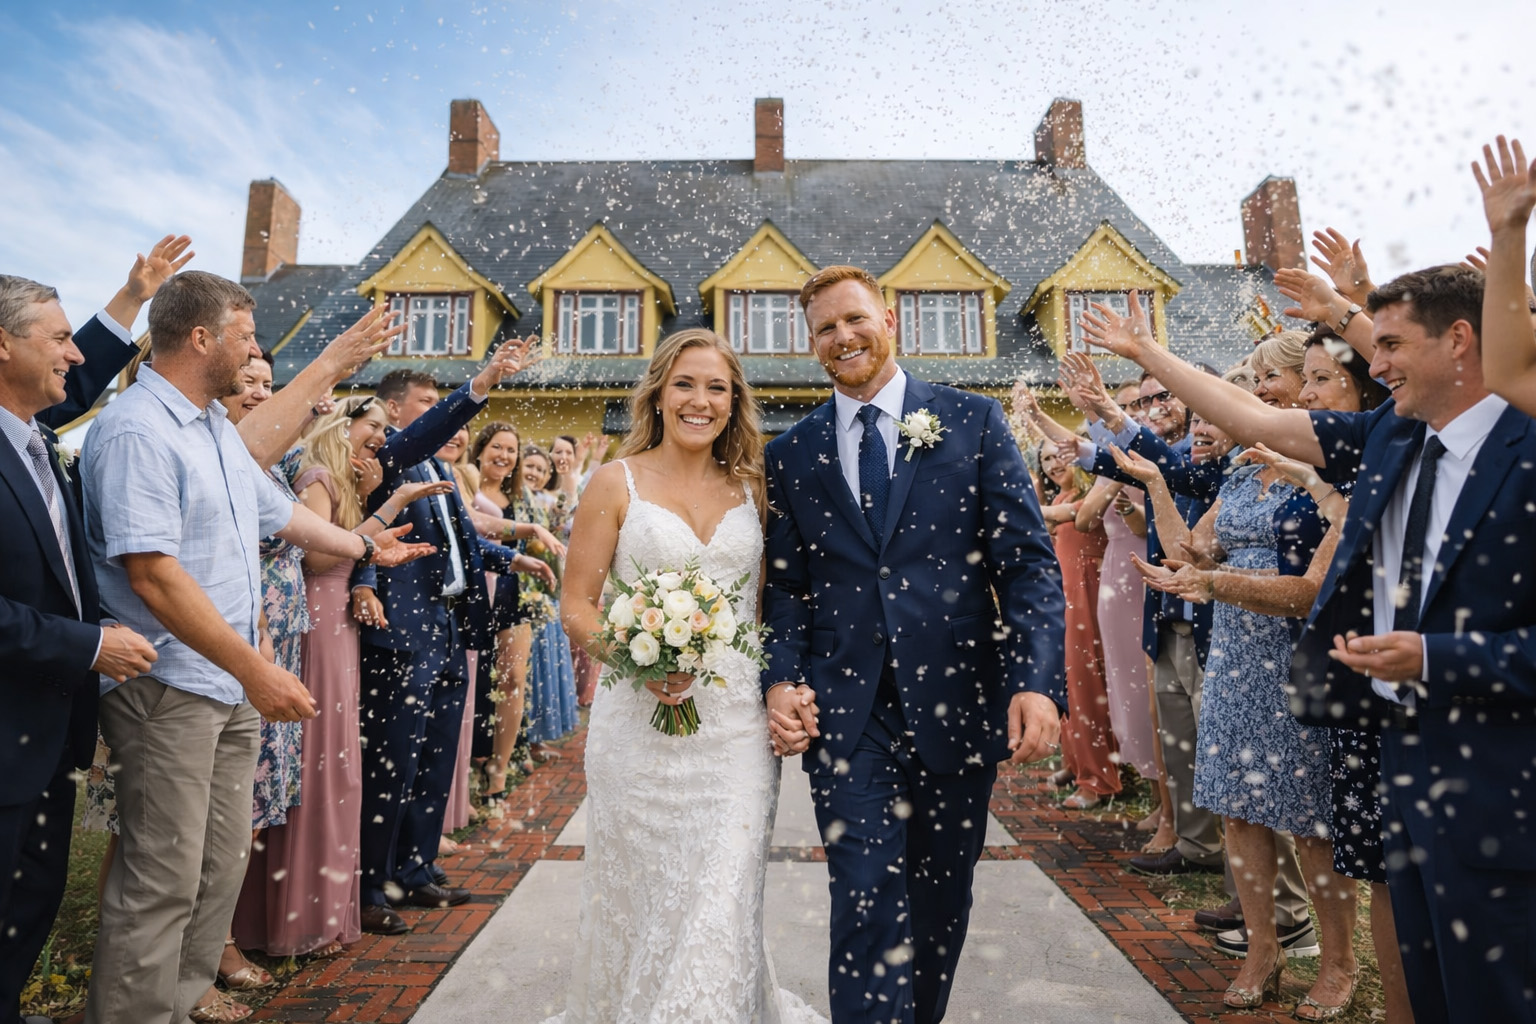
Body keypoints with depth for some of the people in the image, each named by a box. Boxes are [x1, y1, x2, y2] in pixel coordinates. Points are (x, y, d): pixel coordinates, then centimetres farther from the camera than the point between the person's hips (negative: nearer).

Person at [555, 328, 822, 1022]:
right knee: (638, 904, 11)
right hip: (640, 723, -1)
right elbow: (575, 606, -1)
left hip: (737, 724, 2)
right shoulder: (617, 482, 1)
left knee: (722, 907, 0)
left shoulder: (751, 488, 9)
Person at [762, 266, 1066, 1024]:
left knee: (941, 903, 16)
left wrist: (1037, 681, -13)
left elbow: (1028, 560, -2)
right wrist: (780, 680, -7)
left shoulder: (974, 421, 3)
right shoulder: (791, 453, 8)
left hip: (955, 704, 0)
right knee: (867, 908, -1)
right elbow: (784, 587, 9)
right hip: (845, 714, 0)